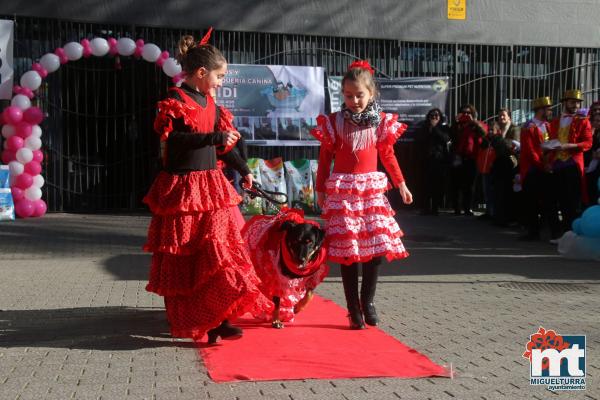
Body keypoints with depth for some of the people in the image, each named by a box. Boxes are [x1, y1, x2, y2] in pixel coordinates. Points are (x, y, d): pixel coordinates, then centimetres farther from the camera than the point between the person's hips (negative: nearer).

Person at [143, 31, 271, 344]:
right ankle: (188, 323, 9)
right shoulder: (175, 100, -8)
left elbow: (222, 143, 25)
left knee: (216, 253, 4)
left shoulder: (209, 103, 15)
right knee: (185, 261, 0)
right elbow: (172, 139, -20)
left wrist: (243, 169, 30)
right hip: (183, 187, -7)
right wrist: (215, 138, -20)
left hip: (211, 186, 7)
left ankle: (217, 319, 8)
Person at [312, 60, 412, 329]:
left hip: (372, 189, 2)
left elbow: (388, 155, 13)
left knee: (377, 246, 0)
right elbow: (325, 159, 3)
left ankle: (367, 302, 18)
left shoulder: (381, 122, 3)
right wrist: (320, 190, 4)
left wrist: (401, 184, 14)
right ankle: (354, 309, 9)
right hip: (342, 190, -2)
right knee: (348, 249, -2)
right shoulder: (334, 122, -3)